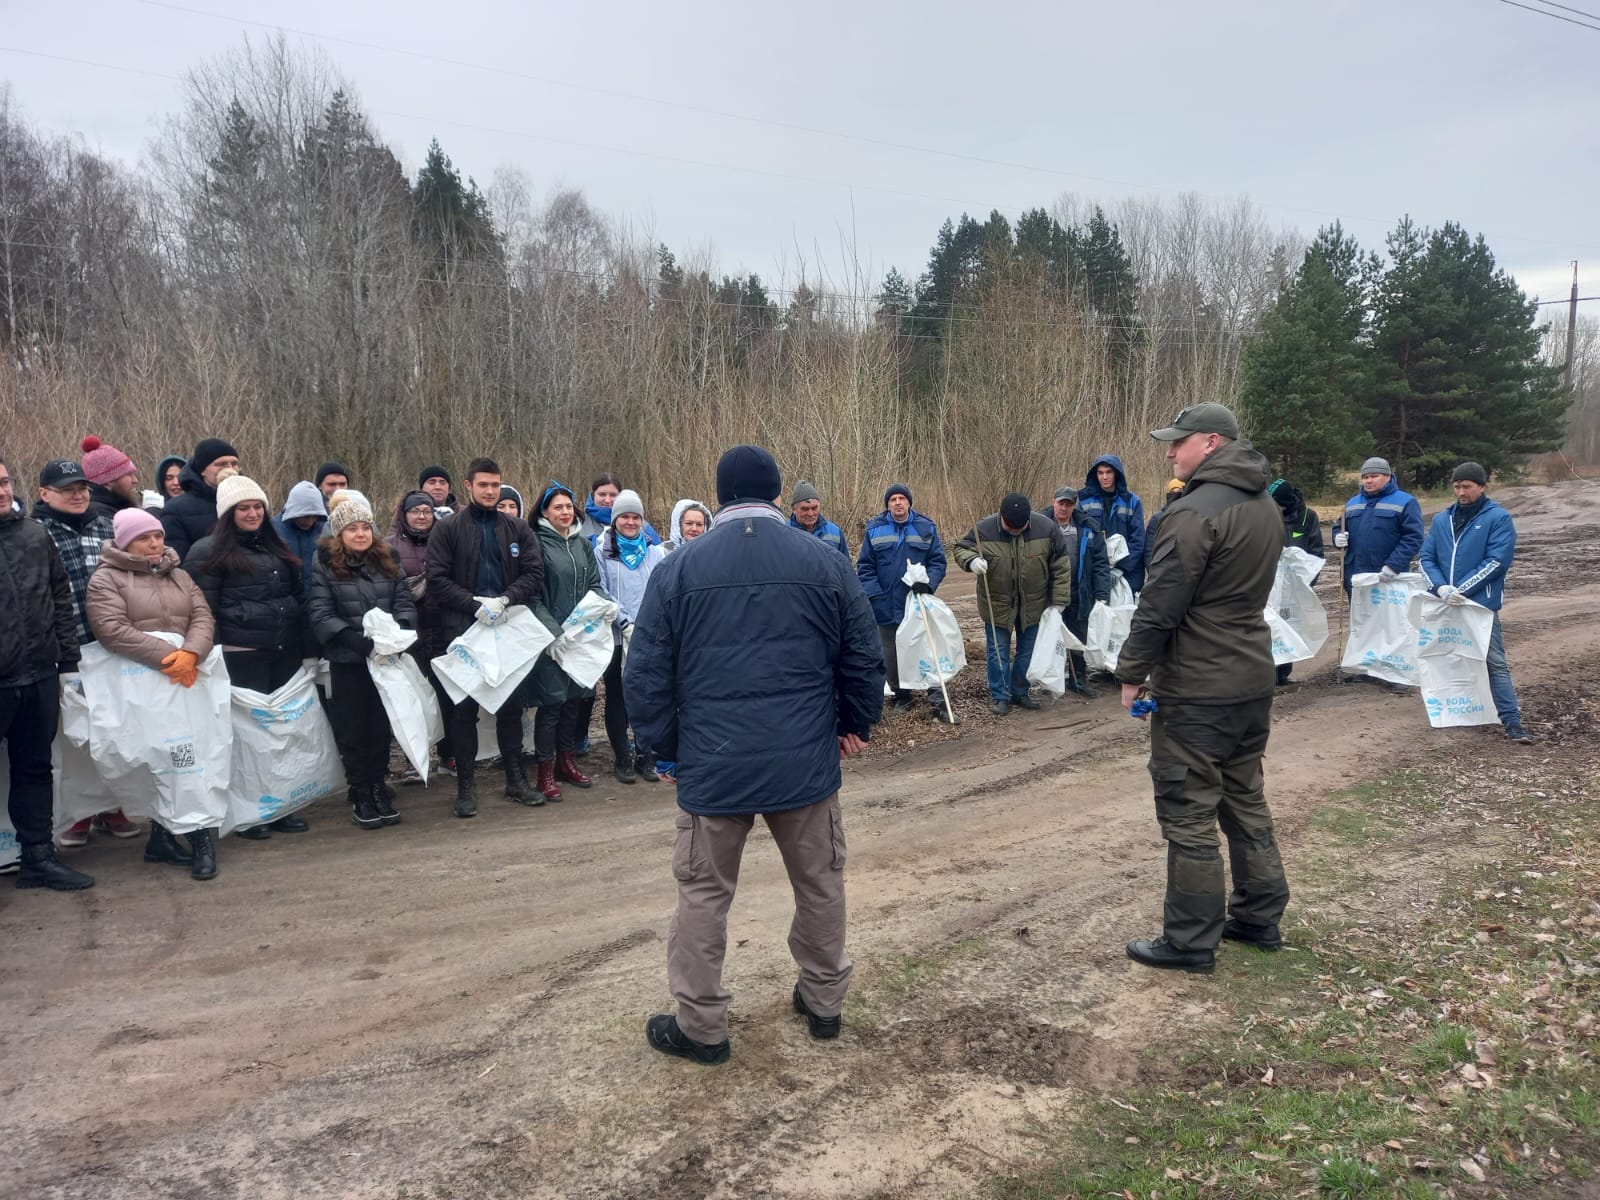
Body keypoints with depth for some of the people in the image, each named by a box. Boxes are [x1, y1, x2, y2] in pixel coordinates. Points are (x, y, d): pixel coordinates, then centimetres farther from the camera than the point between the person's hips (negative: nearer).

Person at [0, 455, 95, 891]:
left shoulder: (36, 535, 6)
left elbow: (62, 601, 10)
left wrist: (68, 663, 7)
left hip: (39, 676, 4)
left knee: (35, 769, 13)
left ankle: (38, 856, 23)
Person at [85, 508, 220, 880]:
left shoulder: (179, 575, 17)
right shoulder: (106, 578, 0)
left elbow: (202, 618, 5)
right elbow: (112, 630, -14)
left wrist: (190, 653, -16)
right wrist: (166, 655, -20)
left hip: (186, 679, 5)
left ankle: (164, 836, 7)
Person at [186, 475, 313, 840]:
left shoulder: (275, 547, 17)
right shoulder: (209, 551, -2)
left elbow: (298, 600, 19)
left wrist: (308, 651, 14)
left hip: (285, 653, 6)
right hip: (243, 656, -6)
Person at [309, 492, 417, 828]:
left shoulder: (387, 560, 9)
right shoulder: (324, 564, -3)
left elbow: (405, 603, 4)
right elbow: (320, 615, -11)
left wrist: (398, 632, -15)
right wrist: (355, 638, -23)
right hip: (348, 661, -3)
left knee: (381, 726, 10)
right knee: (353, 730, 6)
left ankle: (378, 788, 22)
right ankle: (361, 796, 17)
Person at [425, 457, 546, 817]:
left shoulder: (518, 529, 8)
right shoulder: (447, 530, 1)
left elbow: (535, 573, 1)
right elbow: (437, 581, -6)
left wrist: (504, 600, -14)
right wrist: (477, 605, -16)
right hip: (464, 629, -2)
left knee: (511, 705, 10)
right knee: (464, 708, 3)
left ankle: (516, 779, 21)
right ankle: (466, 784, 12)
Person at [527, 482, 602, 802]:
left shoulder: (582, 544, 11)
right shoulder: (538, 544, -6)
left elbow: (594, 584, 12)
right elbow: (532, 594, -10)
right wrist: (552, 629, -18)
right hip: (550, 636, -6)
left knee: (575, 697, 11)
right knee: (552, 699, -5)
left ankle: (567, 759, 24)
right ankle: (546, 769, 5)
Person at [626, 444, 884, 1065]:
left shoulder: (678, 570, -3)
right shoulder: (827, 564, -1)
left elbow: (646, 677, -2)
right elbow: (864, 659, 3)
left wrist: (670, 747, 11)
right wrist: (855, 725, 18)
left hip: (712, 764, -1)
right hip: (806, 759, 1)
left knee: (704, 894, 13)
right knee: (820, 884, 19)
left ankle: (700, 1025, 23)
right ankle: (824, 1001, 34)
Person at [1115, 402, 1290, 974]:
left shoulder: (1194, 512, -19)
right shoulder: (1264, 506, 11)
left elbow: (1159, 605, -21)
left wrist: (1131, 672, -10)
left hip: (1196, 690, -9)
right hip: (1253, 679, 9)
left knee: (1188, 815, -1)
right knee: (1246, 801, 19)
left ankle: (1190, 942, 8)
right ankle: (1259, 917, 30)